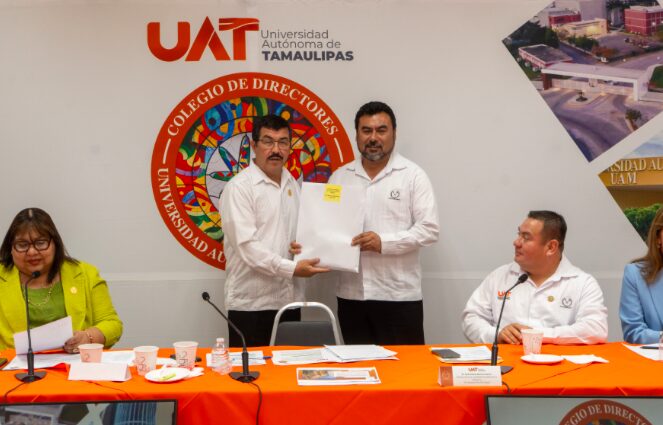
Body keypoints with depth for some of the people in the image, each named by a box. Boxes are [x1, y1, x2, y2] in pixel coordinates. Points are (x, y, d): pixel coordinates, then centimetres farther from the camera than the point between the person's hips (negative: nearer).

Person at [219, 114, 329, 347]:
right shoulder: (239, 187, -9)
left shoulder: (292, 185, 12)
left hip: (289, 300, 7)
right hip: (251, 304, -6)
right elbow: (247, 246, -17)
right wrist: (292, 268, -22)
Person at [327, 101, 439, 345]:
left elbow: (429, 229, -7)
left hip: (399, 296, -3)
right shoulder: (340, 177, 11)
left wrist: (384, 242, -18)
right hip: (351, 295, 4)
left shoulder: (413, 175, -1)